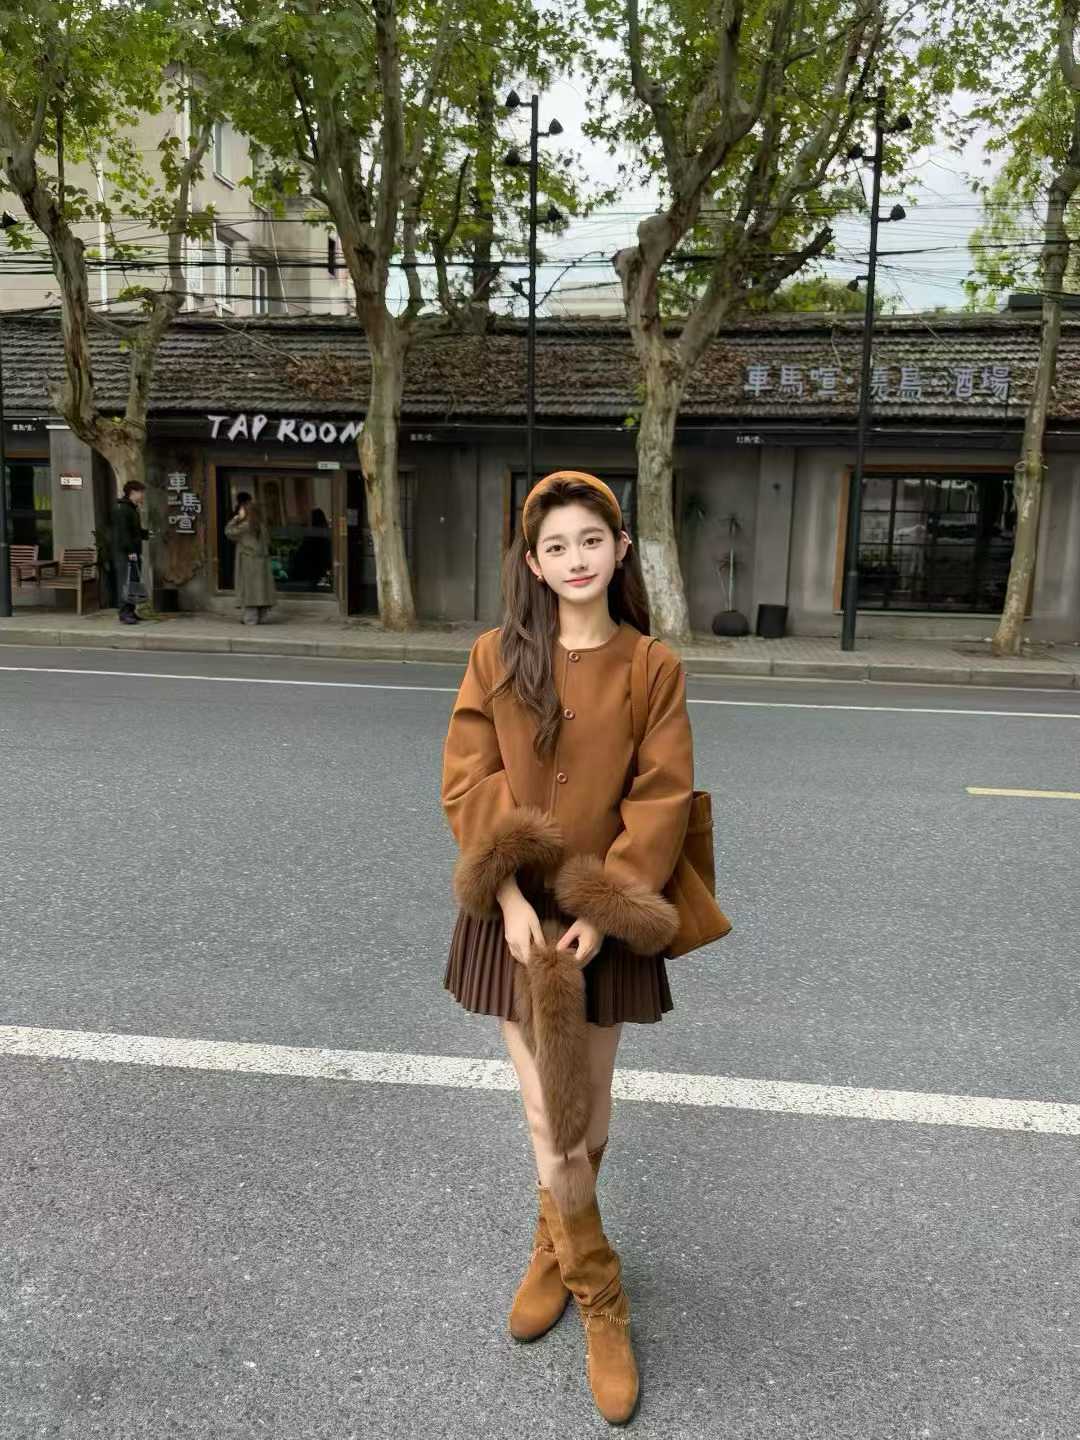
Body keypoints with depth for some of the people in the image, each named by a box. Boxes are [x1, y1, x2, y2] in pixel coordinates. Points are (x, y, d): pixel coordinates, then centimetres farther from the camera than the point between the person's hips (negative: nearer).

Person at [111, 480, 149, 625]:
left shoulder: (133, 508, 20)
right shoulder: (122, 508, -12)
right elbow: (123, 531, -19)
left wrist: (147, 534, 13)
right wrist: (130, 550, -22)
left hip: (133, 551, 10)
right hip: (125, 553, -10)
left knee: (134, 581, 12)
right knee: (126, 581, -11)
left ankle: (130, 612, 18)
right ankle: (124, 614, -12)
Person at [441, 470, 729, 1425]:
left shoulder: (653, 667, -5)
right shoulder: (498, 660, -3)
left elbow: (662, 802, -7)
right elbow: (467, 785, -5)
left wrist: (601, 913, -15)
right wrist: (512, 898, -14)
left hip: (605, 918, 0)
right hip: (517, 912, 0)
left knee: (590, 1107, 14)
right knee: (548, 1116, 5)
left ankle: (556, 1248, 44)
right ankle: (601, 1302, 28)